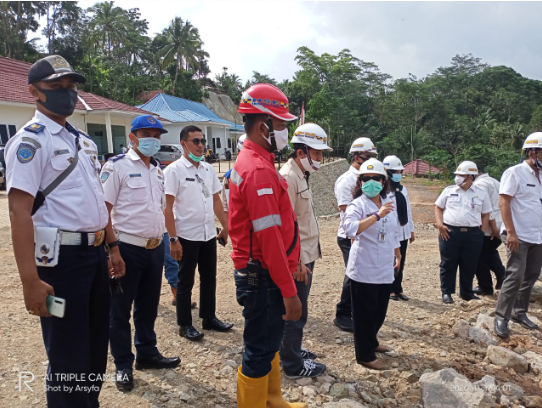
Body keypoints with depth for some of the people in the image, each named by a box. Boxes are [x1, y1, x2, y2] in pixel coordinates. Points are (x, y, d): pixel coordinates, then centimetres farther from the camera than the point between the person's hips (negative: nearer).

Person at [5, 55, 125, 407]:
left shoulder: (84, 140, 14)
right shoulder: (30, 141, -10)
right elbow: (20, 212, -18)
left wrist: (113, 248, 16)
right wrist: (30, 280, -23)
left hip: (96, 255, 8)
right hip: (62, 258, -8)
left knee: (97, 346, 20)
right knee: (68, 358, 6)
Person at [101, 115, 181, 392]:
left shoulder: (158, 170, 13)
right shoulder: (116, 166, -8)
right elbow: (103, 209, -12)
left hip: (155, 248, 7)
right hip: (128, 248, -6)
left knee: (148, 306, 18)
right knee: (120, 310, 8)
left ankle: (147, 354, 35)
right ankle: (123, 365, 24)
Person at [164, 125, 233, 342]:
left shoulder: (208, 169, 7)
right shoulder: (174, 170, -10)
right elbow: (168, 207, -13)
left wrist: (226, 226, 13)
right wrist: (173, 238, -17)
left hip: (209, 234, 6)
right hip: (187, 235, -6)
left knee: (209, 278, 15)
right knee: (185, 282, 7)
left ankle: (209, 318, 30)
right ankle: (185, 325, 20)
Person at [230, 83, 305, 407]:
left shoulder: (253, 162, 12)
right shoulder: (259, 171, -21)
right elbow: (269, 237, -25)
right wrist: (289, 291, -21)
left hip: (258, 273, 10)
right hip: (264, 278, -10)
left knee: (270, 343, 23)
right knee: (260, 350, 5)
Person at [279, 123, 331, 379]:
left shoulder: (301, 175, 13)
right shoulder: (288, 177, -19)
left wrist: (307, 257, 18)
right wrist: (297, 262, -21)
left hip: (305, 256, 10)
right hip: (297, 260, -10)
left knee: (297, 311, 22)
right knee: (296, 312, 3)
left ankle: (293, 350, 38)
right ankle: (294, 366, 19)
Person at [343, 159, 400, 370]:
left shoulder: (390, 203, 8)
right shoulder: (357, 204, -13)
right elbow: (350, 228, -32)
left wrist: (397, 254, 23)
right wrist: (377, 215, -34)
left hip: (385, 268, 7)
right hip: (364, 269, -7)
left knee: (380, 311, 19)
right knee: (364, 312, 3)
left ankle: (371, 342, 42)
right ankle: (365, 355, 18)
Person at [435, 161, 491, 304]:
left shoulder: (480, 194, 7)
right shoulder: (449, 190, 5)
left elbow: (485, 215, 12)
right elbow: (438, 207, 9)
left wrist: (481, 232, 1)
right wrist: (440, 225, -4)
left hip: (473, 234, 1)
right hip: (450, 232, -1)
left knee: (469, 265, 9)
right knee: (448, 264, 2)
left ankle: (466, 292, 26)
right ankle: (446, 292, 13)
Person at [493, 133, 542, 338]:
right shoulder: (515, 172, -9)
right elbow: (503, 202, -14)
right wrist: (511, 232, -20)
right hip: (519, 236, -7)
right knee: (515, 276, -8)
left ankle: (519, 312, 24)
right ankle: (501, 318, 1)